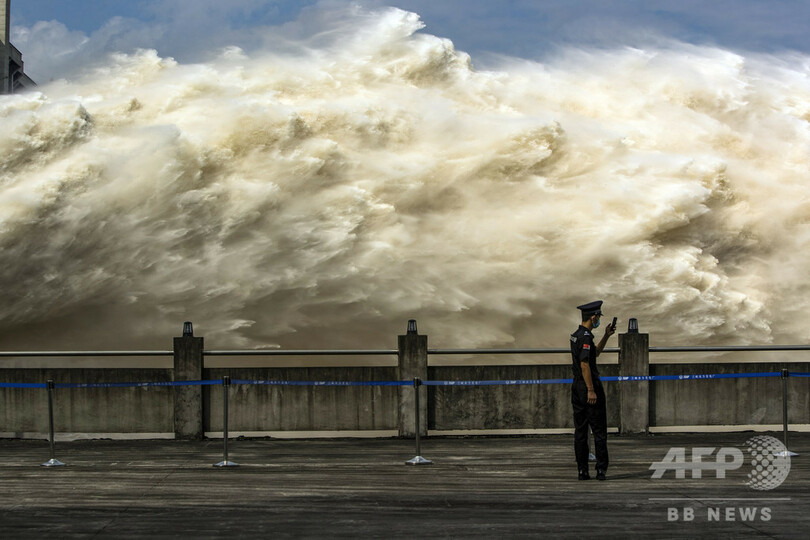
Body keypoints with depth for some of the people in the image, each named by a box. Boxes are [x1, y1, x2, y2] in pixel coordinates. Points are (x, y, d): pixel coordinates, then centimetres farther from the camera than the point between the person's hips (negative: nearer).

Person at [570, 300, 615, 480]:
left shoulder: (576, 335, 14)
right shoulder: (585, 337, -16)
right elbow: (584, 364, -22)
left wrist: (606, 335, 24)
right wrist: (591, 390, -23)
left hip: (577, 386, 9)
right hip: (589, 385, -9)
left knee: (580, 430, 6)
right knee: (599, 430, -4)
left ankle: (582, 470, 5)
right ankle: (601, 469, -4)